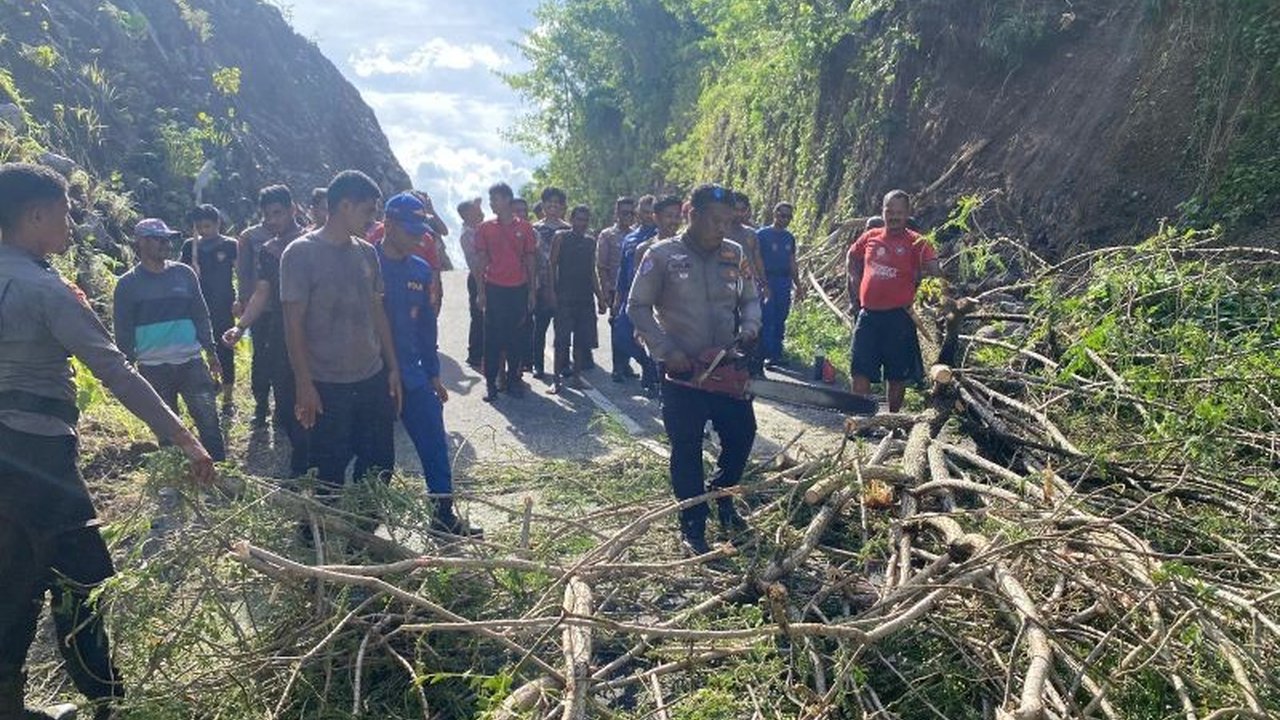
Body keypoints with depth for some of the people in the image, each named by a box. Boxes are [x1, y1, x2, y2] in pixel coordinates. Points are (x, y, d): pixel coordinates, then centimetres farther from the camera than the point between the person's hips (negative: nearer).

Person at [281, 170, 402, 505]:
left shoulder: (367, 253, 9)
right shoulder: (301, 253, -9)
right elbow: (293, 324, -10)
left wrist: (393, 367, 9)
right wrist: (304, 385, -13)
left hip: (374, 380, 6)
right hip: (328, 387, -5)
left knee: (379, 465, 10)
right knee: (330, 473, 5)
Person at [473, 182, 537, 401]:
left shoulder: (525, 228, 4)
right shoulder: (485, 228, 4)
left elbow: (530, 261, 7)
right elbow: (480, 261, 4)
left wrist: (531, 291, 4)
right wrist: (481, 291, -2)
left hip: (519, 289, 1)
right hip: (494, 289, -1)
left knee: (518, 337, 5)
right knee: (492, 338, 1)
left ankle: (513, 379, 17)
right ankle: (490, 383, 8)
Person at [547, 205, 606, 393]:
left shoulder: (590, 241, 13)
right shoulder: (560, 237, -1)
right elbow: (552, 265, -4)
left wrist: (600, 297, 13)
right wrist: (552, 292, -12)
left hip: (586, 297, 5)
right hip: (565, 297, -5)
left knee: (582, 340, 6)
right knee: (562, 340, -4)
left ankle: (576, 376, 15)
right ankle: (558, 379, 2)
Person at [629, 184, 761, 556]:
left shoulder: (735, 254, 4)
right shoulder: (662, 255, -8)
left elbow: (750, 300, 14)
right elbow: (638, 307, -6)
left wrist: (749, 329, -8)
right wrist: (666, 350, -14)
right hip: (683, 371, -4)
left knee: (741, 434, 11)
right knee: (687, 449, 4)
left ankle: (722, 498, 37)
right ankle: (693, 526, 17)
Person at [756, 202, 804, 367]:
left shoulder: (789, 238, 16)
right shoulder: (762, 234, -3)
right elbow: (757, 261, -8)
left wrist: (798, 285, 16)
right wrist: (763, 284, -15)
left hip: (785, 282, 6)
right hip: (768, 281, -6)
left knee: (780, 321, 7)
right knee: (767, 320, -9)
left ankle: (777, 354, 12)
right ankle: (767, 355, -6)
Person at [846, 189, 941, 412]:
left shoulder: (915, 243, -5)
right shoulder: (870, 237, 7)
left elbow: (935, 273, -12)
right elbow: (853, 260, 21)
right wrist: (854, 298, 15)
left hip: (898, 317, -3)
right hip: (868, 314, 3)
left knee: (897, 374, 8)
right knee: (859, 370, 4)